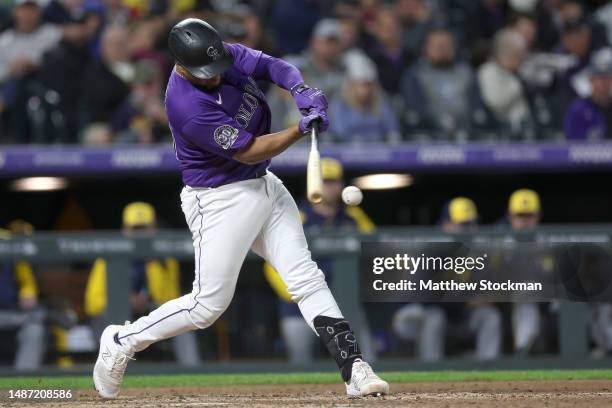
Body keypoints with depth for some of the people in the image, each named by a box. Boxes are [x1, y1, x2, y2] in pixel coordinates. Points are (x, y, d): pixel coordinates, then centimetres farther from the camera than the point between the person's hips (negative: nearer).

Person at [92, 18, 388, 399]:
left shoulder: (226, 55, -6)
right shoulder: (188, 107, -28)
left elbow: (274, 66, -2)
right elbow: (249, 151, -24)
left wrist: (300, 89, -23)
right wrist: (302, 128, -27)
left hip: (264, 186, 8)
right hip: (220, 200, -8)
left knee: (306, 278, 0)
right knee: (209, 305, -2)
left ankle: (354, 368, -3)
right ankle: (123, 342, 16)